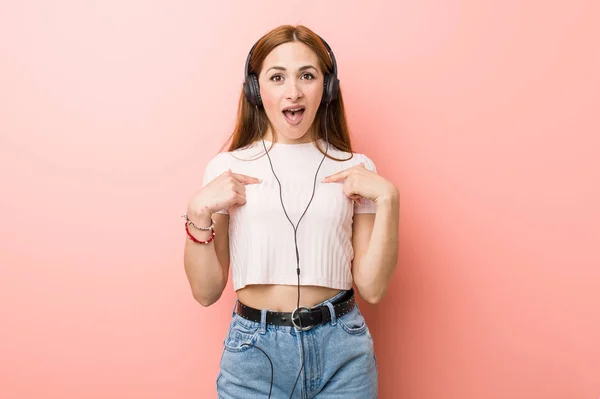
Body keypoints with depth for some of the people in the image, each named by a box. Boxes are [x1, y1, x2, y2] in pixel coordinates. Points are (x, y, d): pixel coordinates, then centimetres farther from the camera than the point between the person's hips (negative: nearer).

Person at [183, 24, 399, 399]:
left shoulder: (356, 170, 1)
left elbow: (372, 288, -3)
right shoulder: (226, 168, -1)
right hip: (254, 352, -1)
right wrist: (199, 214, -14)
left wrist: (387, 199, -11)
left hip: (342, 353, 1)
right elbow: (206, 292, 0)